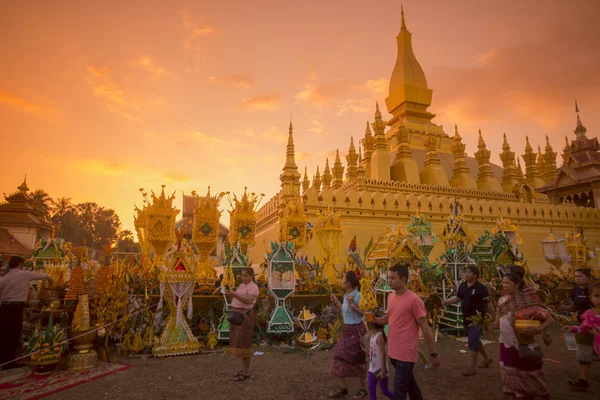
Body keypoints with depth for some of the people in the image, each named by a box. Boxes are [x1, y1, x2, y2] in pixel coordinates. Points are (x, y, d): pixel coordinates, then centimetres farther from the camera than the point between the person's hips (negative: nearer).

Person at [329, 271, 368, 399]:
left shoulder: (358, 295, -20)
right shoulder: (346, 295, 4)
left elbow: (365, 314, -22)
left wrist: (352, 305, -30)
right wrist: (336, 302, 13)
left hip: (356, 330, -8)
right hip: (347, 330, 8)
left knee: (358, 360, 6)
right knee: (340, 357, 11)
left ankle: (363, 390, 26)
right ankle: (343, 388, 27)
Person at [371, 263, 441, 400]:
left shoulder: (414, 300, -18)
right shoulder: (390, 296, 4)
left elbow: (425, 327, -13)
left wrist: (433, 354, -8)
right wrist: (374, 319, -3)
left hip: (406, 354, -7)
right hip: (393, 351, 7)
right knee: (410, 384, 25)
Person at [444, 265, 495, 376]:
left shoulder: (481, 288, -16)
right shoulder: (462, 286, 4)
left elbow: (489, 304, -12)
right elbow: (457, 298, 13)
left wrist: (494, 319, -9)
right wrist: (446, 302, -3)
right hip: (466, 318, 7)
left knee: (473, 343, -6)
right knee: (475, 341, 22)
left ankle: (471, 368, 3)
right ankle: (487, 359, 44)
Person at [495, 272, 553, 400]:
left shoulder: (527, 301, -16)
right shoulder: (502, 300, 3)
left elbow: (549, 319, -15)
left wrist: (538, 329, -29)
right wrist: (497, 322, 2)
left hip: (523, 346, -5)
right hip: (506, 345, 5)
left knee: (528, 375, 11)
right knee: (509, 375, 11)